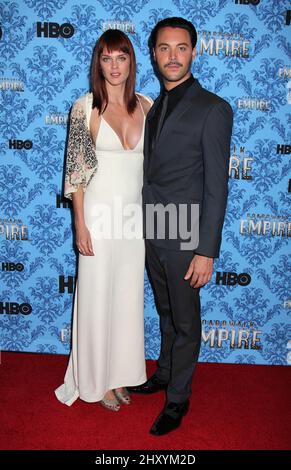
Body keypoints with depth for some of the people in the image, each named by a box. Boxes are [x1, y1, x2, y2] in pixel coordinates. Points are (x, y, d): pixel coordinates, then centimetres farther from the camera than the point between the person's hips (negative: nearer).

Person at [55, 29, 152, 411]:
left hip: (135, 215, 4)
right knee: (98, 298, 6)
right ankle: (98, 380, 27)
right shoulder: (85, 107, -5)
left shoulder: (146, 106, 6)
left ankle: (120, 373, 33)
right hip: (99, 213, -4)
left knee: (128, 297, 13)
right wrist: (80, 224, -11)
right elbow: (76, 169, -6)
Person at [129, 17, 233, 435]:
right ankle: (164, 373, 43)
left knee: (185, 321, 10)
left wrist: (206, 251, -16)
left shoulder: (213, 109, -11)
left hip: (184, 238, -6)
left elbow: (216, 188, -14)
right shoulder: (153, 107, 11)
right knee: (166, 314, 22)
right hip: (151, 233, 6)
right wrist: (143, 228, 11)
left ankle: (178, 398, 28)